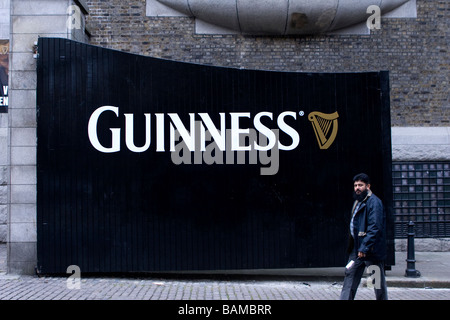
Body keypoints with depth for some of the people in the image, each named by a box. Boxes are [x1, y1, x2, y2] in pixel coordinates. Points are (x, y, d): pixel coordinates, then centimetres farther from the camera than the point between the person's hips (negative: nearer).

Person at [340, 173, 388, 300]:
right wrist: (352, 246, 16)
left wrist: (364, 248, -24)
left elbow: (375, 227, -22)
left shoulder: (374, 202, -14)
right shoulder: (358, 201, 16)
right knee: (350, 276, 8)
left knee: (378, 281, 4)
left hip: (372, 251, -9)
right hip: (357, 248, 9)